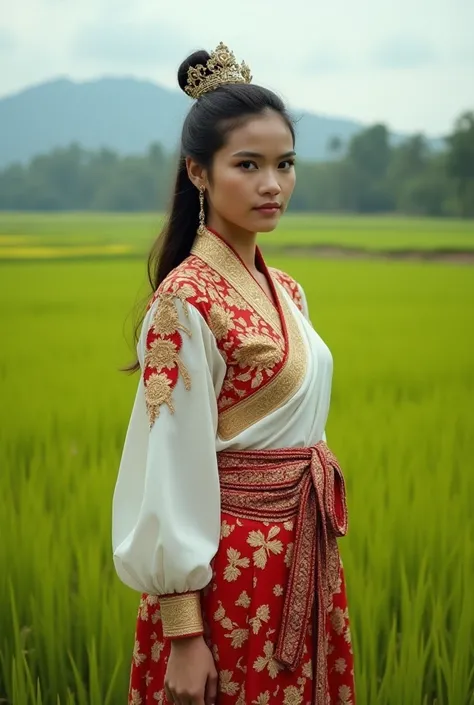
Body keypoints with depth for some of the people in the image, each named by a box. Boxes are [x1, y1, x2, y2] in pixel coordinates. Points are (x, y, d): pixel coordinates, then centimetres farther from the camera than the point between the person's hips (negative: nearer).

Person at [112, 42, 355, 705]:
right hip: (232, 569, -7)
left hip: (304, 561, 8)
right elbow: (173, 470, -18)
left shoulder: (285, 291, 8)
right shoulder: (187, 301, -16)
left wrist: (321, 562, 15)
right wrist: (183, 634, -18)